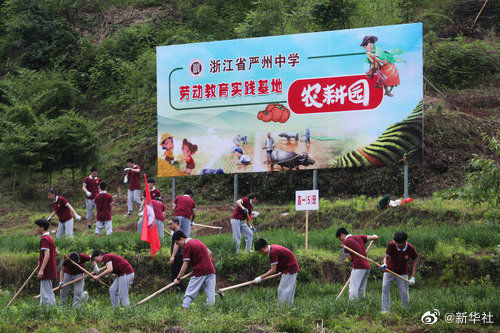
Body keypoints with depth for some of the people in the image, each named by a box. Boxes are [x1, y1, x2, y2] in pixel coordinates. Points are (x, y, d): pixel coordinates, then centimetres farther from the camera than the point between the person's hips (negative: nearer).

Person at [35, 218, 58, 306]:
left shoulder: (44, 239, -14)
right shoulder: (49, 238, 16)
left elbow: (47, 255, -24)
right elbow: (56, 253, 22)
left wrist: (41, 269, -27)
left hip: (47, 271, -10)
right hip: (50, 270, 10)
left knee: (47, 293, -8)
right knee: (43, 293, 15)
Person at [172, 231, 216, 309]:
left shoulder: (187, 247, -8)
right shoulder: (197, 241, 16)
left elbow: (185, 265, -10)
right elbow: (209, 252, 24)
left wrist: (178, 278, -5)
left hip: (199, 272, -7)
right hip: (211, 270, 7)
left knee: (189, 294, -4)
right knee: (210, 294, 3)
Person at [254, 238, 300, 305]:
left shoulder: (273, 252, -24)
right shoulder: (273, 247, 6)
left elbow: (273, 270, -24)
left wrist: (261, 277, -22)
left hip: (289, 270, -10)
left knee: (282, 290, -10)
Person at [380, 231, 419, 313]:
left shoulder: (410, 249, -19)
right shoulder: (391, 245, -20)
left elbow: (415, 261, -6)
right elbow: (386, 257, -12)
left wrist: (413, 278, -10)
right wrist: (385, 264, -37)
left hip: (402, 273, 0)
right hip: (390, 270, 0)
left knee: (404, 293, -6)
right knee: (385, 287, -18)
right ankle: (385, 310, -17)